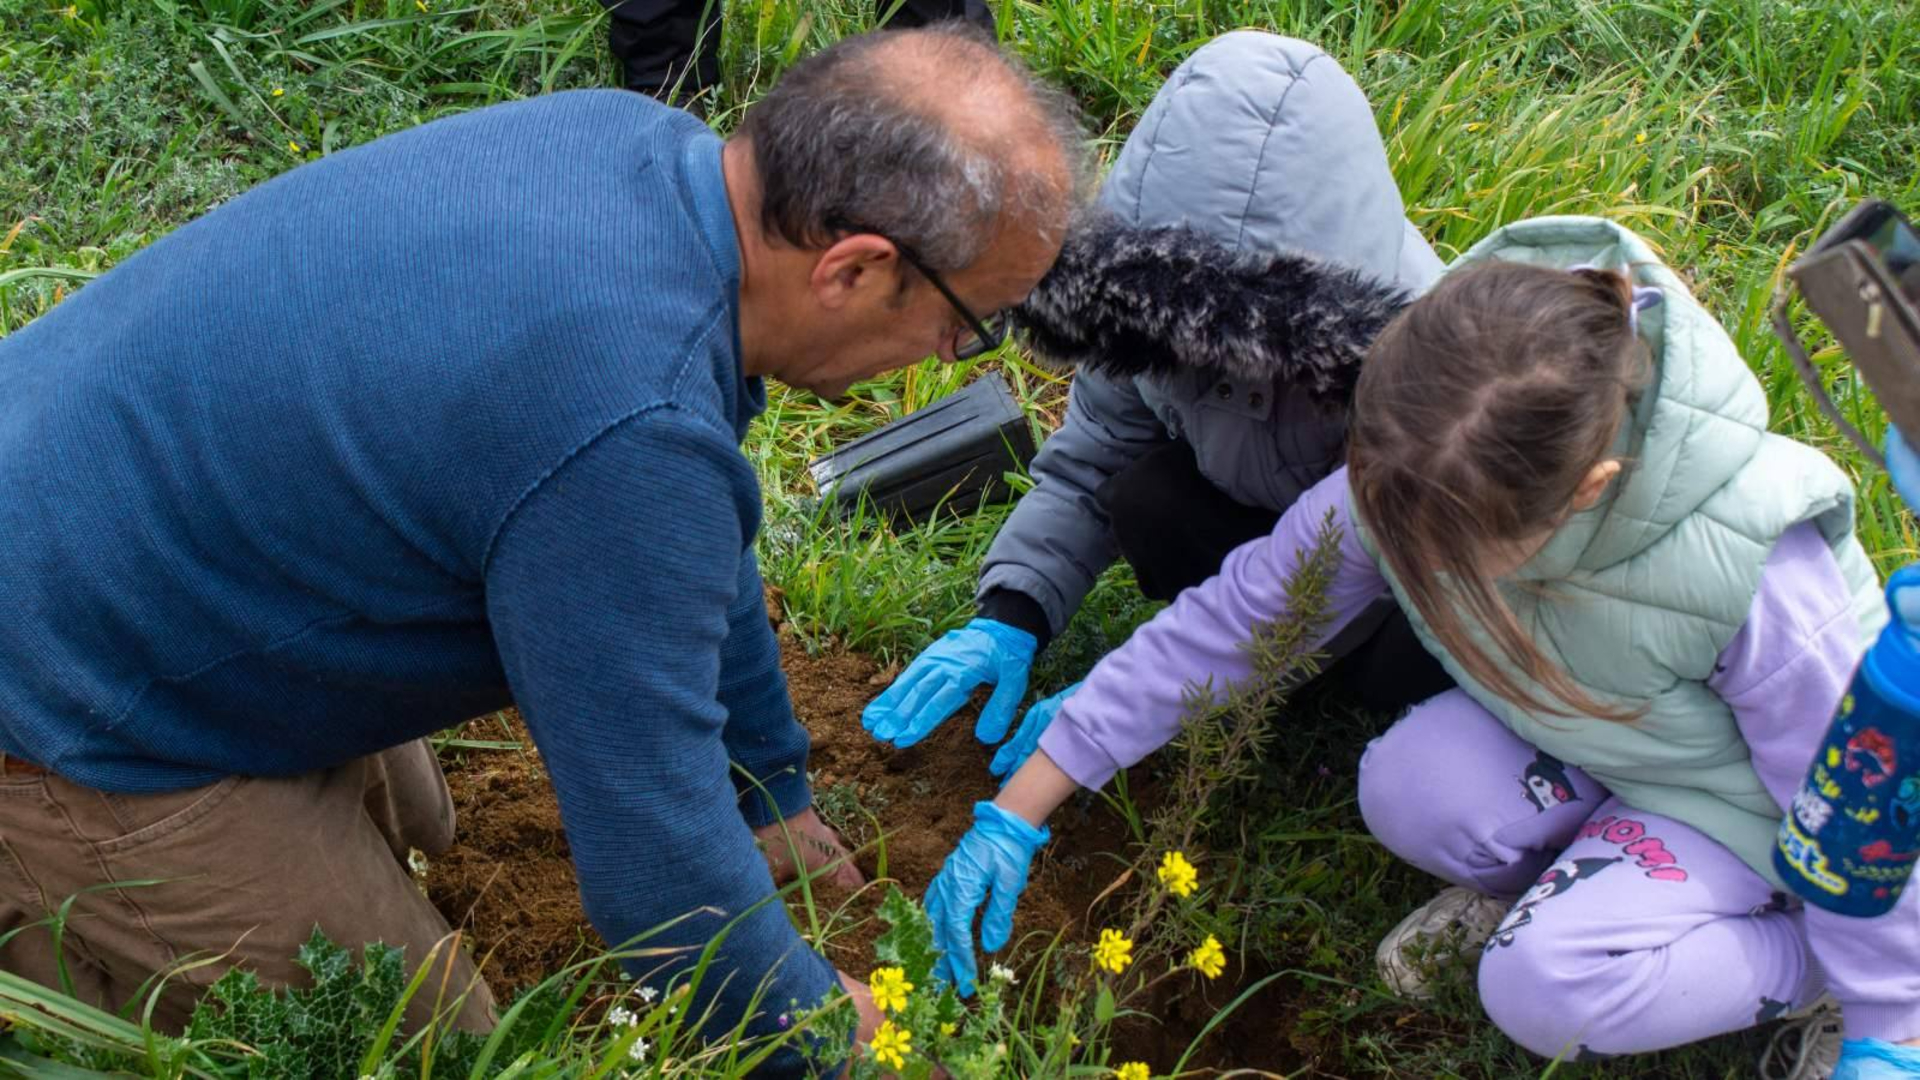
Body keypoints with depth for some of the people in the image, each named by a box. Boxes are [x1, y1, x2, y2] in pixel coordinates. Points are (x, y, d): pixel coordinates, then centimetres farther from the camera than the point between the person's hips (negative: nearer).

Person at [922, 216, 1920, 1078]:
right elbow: (1226, 621, -16)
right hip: (1567, 742, 4)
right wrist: (1014, 816, -15)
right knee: (1409, 788, -28)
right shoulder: (1405, 486, -26)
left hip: (1727, 791, -4)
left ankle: (1814, 959, 0)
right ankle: (1526, 880, 6)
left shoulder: (1755, 576, -38)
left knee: (1549, 987, -27)